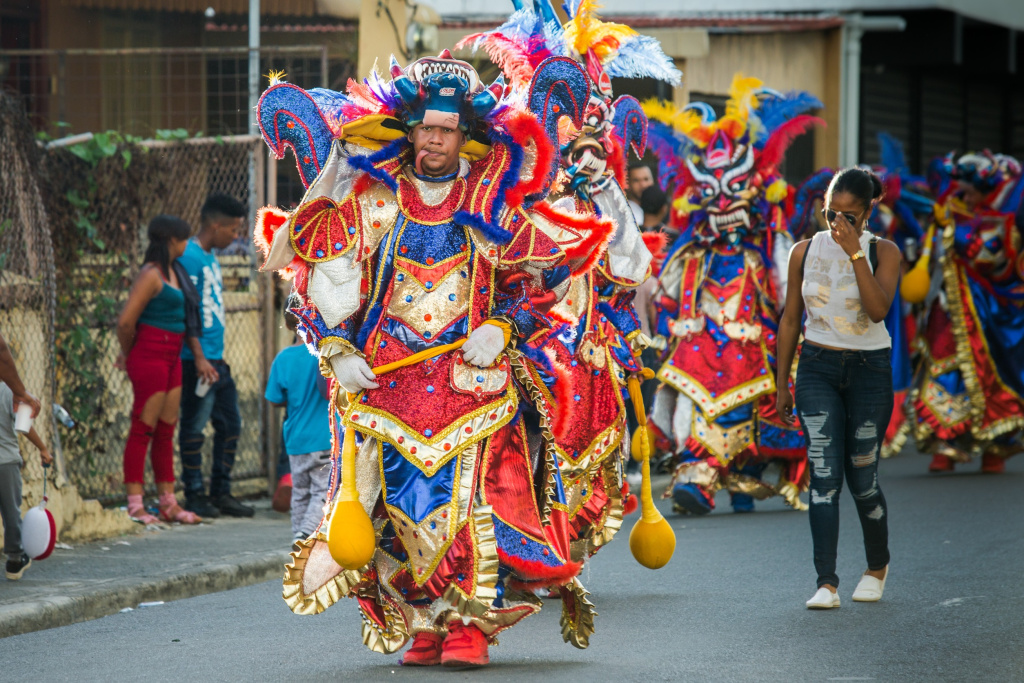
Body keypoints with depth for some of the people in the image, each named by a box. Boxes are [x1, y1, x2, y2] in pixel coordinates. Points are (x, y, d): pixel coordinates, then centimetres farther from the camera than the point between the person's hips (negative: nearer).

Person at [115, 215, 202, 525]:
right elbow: (126, 321, -19)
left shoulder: (173, 272, 15)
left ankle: (168, 503, 17)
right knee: (143, 429, -6)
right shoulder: (151, 275, -14)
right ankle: (134, 504, -4)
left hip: (171, 358, 9)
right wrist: (129, 354, -3)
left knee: (166, 430, 12)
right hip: (150, 357, -9)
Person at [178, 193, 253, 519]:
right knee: (194, 427, -2)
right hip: (198, 362, -10)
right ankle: (195, 496, 3)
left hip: (216, 360, 10)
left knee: (230, 424, 12)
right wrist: (199, 358, -21)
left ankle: (221, 493, 18)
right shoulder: (190, 257, -13)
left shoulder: (211, 258, 16)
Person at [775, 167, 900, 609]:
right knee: (823, 473, -11)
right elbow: (790, 319, 9)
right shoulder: (805, 252, 3)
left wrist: (854, 252, -24)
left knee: (862, 477, 3)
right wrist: (782, 385, 8)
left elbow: (878, 309, -21)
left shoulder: (883, 253, -4)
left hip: (868, 369, -1)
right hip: (817, 369, 1)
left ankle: (877, 566, 30)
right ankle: (826, 584, -15)